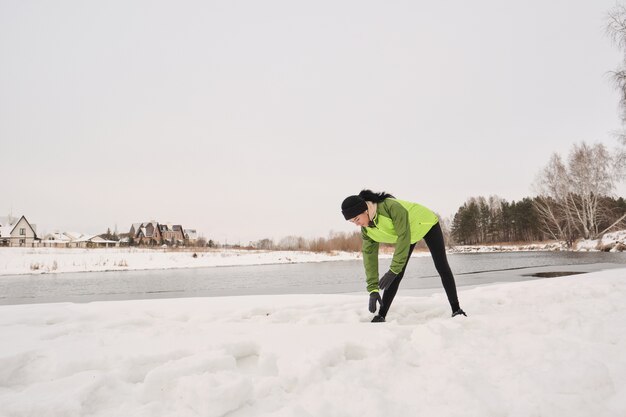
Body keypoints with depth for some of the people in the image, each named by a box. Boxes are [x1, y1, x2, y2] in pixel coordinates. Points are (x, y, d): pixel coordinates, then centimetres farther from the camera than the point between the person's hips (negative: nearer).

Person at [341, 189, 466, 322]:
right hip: (408, 236, 5)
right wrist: (373, 289, -20)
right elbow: (369, 256, -17)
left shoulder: (391, 206, -43)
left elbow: (404, 237, -42)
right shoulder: (366, 229, -21)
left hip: (427, 224, -4)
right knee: (397, 274, -6)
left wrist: (393, 269, -43)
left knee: (442, 267, -4)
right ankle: (381, 315, -3)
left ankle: (456, 310, 7)